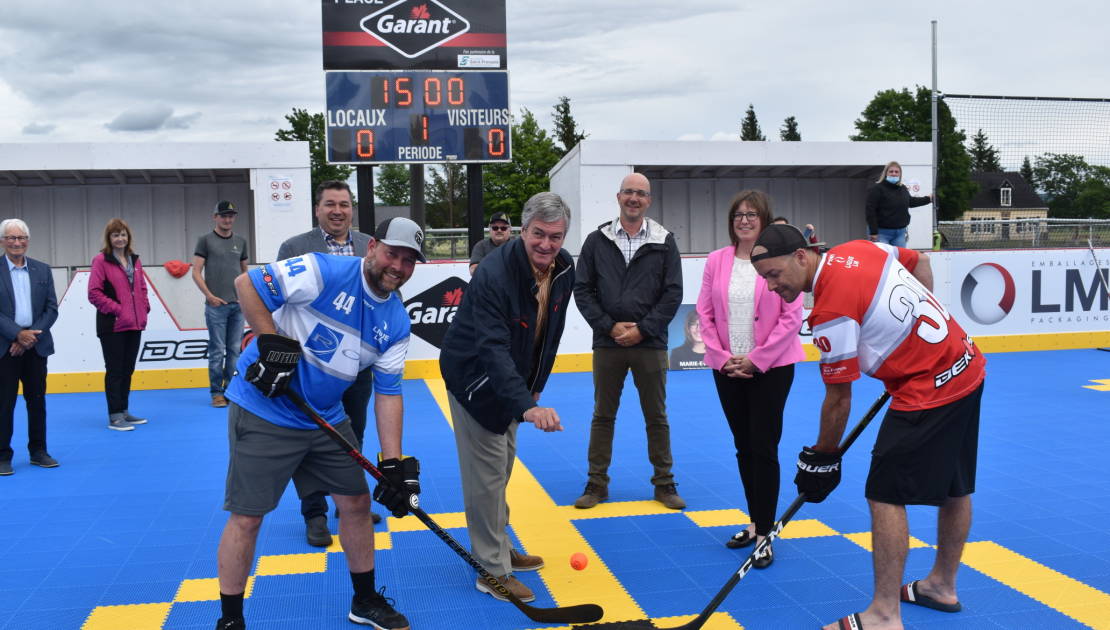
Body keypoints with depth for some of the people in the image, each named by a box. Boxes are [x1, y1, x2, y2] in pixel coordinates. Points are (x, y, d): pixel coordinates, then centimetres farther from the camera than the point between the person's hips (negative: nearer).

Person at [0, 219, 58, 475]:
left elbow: (51, 309, 4)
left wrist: (31, 335, -8)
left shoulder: (42, 270, 8)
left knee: (37, 401, 8)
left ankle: (38, 451, 18)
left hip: (36, 345, 3)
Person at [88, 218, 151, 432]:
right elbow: (94, 293, -12)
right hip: (112, 325, -6)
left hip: (134, 325, 6)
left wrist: (144, 307, 4)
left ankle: (124, 411, 23)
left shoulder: (134, 260, 12)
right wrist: (116, 309, -15)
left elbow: (142, 287, 19)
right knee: (115, 371, -2)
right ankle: (115, 416, 2)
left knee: (128, 370, 13)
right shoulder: (101, 260, -7)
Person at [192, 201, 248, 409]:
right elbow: (196, 272, -3)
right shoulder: (205, 240, 1)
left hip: (238, 305, 4)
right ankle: (216, 393, 5)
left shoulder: (241, 242, 14)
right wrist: (210, 296, -13)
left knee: (235, 350, 6)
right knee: (217, 351, -2)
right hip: (216, 305, -4)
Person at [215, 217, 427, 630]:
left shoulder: (396, 323, -1)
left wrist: (393, 463, -5)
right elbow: (246, 283, -16)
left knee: (357, 502, 11)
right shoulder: (325, 272, -20)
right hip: (263, 411, -6)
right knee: (246, 517, -2)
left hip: (326, 419, 7)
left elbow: (388, 392, 1)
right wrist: (272, 344, -22)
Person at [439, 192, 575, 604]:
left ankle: (497, 547, 37)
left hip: (510, 379, 8)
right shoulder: (494, 274, -32)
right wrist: (527, 406, -51)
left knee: (502, 467, 20)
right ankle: (492, 571, 6)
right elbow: (493, 350, -40)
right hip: (474, 379, -8)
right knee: (486, 473, -6)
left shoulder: (564, 269, -9)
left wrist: (536, 385, 10)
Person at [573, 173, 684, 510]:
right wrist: (610, 327, -8)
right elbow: (582, 290, 2)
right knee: (603, 415, 8)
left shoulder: (664, 242, 3)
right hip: (607, 343, 1)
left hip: (650, 344, 0)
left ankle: (664, 483, 19)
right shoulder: (597, 240, 4)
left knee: (656, 417, 8)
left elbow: (673, 293, -1)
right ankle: (597, 483, 18)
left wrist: (642, 330, -9)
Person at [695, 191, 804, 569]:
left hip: (771, 368, -4)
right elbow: (705, 314, 5)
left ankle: (764, 535, 4)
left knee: (763, 448, -4)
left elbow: (792, 317, -10)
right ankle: (756, 522, 27)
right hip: (727, 368, 4)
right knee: (743, 447, 13)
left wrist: (756, 359, -12)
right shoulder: (717, 261, 4)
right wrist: (723, 357, -5)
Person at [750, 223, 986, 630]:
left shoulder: (831, 312, -22)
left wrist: (822, 457, -1)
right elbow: (920, 261, 18)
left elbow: (838, 399, -14)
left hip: (929, 391, -10)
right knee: (954, 487, 19)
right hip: (967, 368, 10)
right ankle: (942, 585, 36)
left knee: (886, 495, -5)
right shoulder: (860, 249, 1)